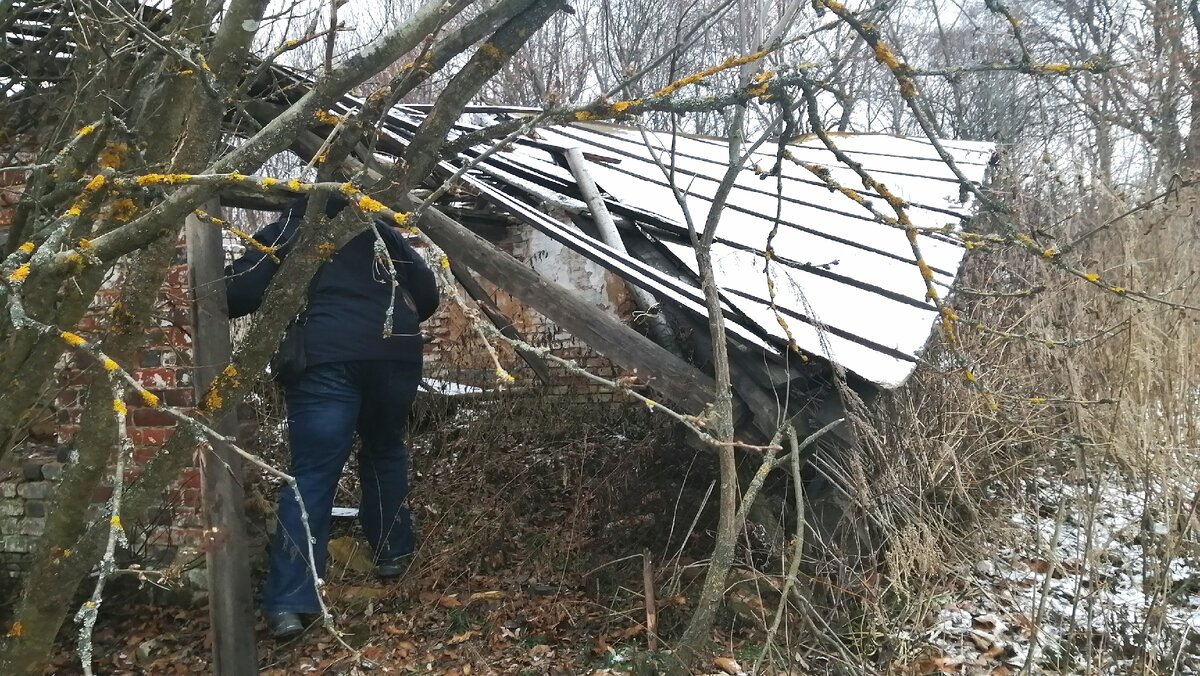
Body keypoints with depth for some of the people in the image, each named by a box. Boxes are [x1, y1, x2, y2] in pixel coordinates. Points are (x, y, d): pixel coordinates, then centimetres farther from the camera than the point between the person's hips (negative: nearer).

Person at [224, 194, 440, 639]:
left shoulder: (282, 234, 16)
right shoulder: (380, 230, 23)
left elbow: (238, 296, 2)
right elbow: (427, 294, 22)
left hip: (322, 358, -2)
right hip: (394, 352, 3)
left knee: (312, 476, -3)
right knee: (385, 451, 24)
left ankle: (289, 603, -8)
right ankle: (392, 553, 32)